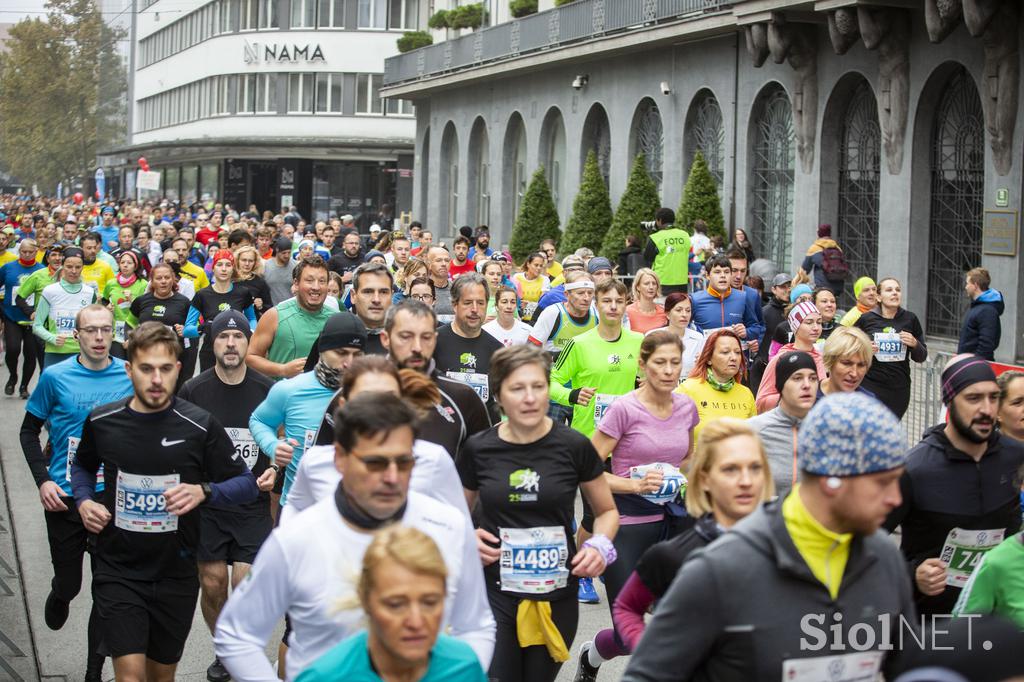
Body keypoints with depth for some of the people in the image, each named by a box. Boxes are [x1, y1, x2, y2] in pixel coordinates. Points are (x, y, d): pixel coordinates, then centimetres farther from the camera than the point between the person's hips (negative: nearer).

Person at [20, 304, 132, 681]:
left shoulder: (131, 376, -3)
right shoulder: (56, 377, -5)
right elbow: (29, 431, 4)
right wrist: (43, 481, -6)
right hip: (64, 498, -1)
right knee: (69, 583, 8)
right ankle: (58, 599, 46)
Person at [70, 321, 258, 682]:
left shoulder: (200, 425, -10)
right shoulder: (101, 421, -4)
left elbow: (246, 484, -4)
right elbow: (83, 465, 18)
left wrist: (204, 491, -23)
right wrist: (84, 501, -2)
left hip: (176, 572, 0)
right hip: (118, 569, 0)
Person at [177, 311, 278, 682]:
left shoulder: (268, 390, -3)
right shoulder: (193, 391, -4)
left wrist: (274, 468, -8)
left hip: (254, 503, 0)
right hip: (206, 505, 1)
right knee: (213, 584, 4)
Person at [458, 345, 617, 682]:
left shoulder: (574, 447, -7)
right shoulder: (478, 449, -4)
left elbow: (607, 511, 9)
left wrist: (599, 545, -10)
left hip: (556, 597, 0)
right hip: (495, 595, 0)